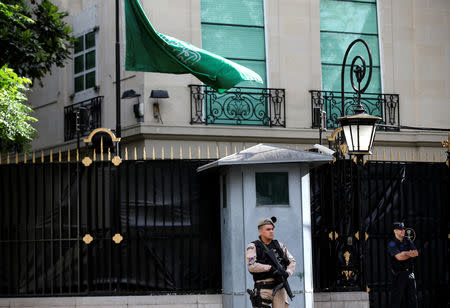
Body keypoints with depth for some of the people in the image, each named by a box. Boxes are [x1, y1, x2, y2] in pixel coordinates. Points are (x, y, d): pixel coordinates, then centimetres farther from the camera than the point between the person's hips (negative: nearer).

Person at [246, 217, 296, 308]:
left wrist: (287, 273, -6)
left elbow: (292, 261, 15)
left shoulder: (279, 245, 14)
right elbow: (251, 266, -14)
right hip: (263, 289, -4)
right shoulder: (253, 247, 0)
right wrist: (270, 268, -18)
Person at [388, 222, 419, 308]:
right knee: (397, 298, -7)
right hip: (399, 274, -6)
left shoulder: (408, 241, 12)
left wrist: (405, 253, -15)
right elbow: (399, 257, -20)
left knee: (412, 297, 7)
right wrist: (410, 254, -8)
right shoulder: (392, 244, -6)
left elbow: (416, 253, 0)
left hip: (410, 273, 6)